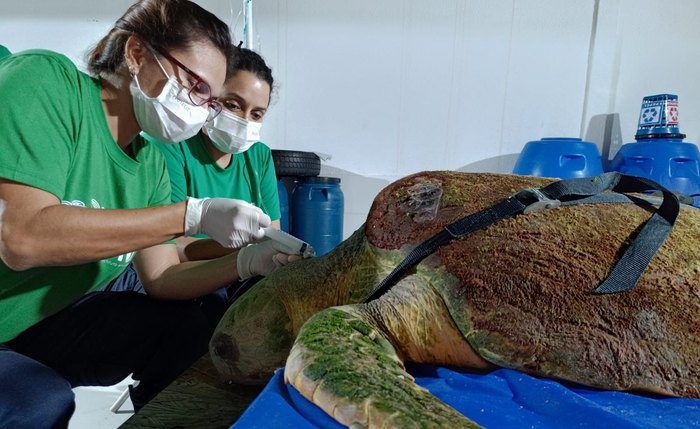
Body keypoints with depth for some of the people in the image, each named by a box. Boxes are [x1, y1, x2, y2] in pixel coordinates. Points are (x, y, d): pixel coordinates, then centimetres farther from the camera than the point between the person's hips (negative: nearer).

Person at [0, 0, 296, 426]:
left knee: (183, 323, -4)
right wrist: (193, 215, -32)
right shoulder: (44, 79, -21)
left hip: (48, 316, 6)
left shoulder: (151, 164, -3)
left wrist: (248, 262, -18)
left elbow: (160, 279, -2)